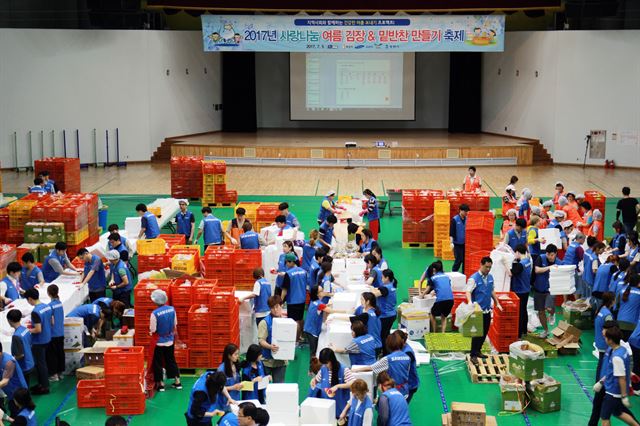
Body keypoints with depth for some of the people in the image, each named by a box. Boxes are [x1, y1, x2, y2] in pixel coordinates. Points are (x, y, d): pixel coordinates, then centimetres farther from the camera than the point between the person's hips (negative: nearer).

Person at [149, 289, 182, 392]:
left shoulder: (155, 313, -24)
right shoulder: (172, 309, -8)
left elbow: (152, 330, -18)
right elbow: (175, 324, 3)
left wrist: (150, 332, 4)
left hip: (159, 342, -5)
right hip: (170, 341, 5)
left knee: (158, 363, 10)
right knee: (171, 360, 19)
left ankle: (161, 384, 17)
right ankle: (177, 381, 23)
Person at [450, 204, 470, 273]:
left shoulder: (467, 219, 4)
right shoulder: (455, 220, -9)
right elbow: (451, 232, -10)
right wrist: (451, 242, -15)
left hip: (465, 243, 5)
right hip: (457, 244, -5)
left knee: (465, 260, 5)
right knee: (459, 260, -6)